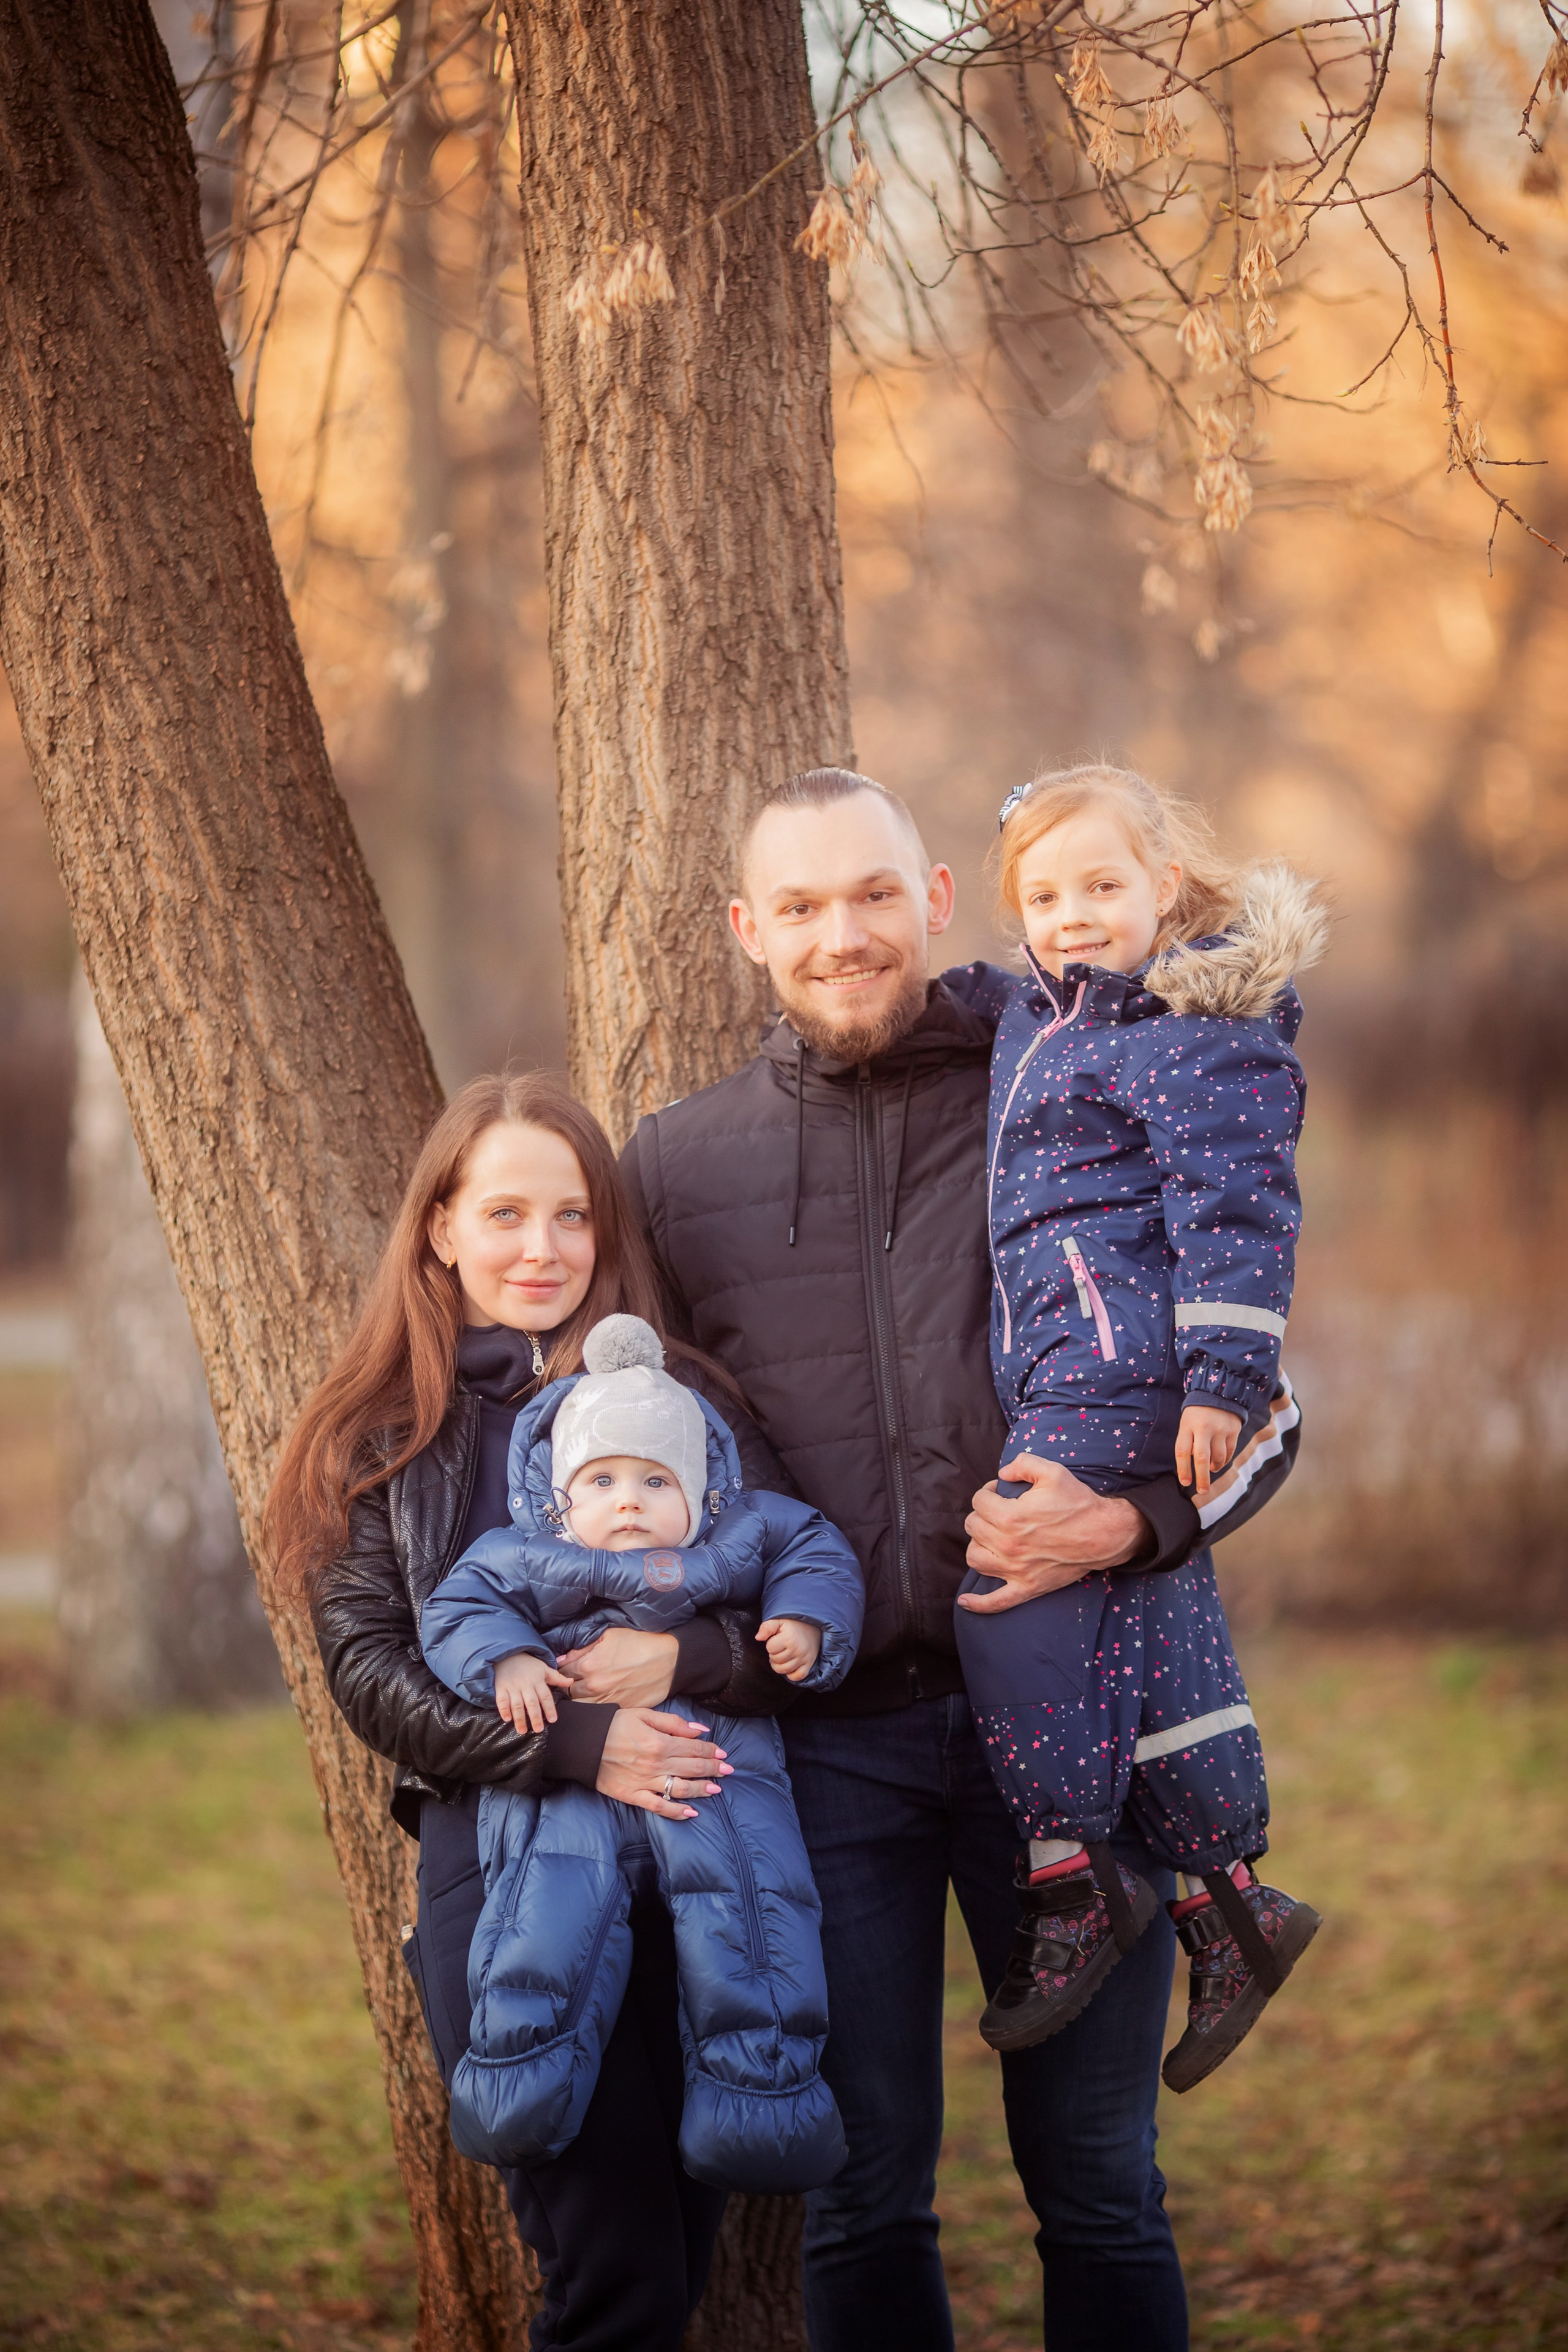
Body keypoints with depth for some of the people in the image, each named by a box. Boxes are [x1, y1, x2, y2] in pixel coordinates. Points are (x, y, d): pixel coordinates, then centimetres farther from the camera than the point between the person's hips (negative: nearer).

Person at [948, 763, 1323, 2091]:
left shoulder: (1196, 1033, -9)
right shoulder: (1034, 1016, 18)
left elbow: (1236, 1208, -15)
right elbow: (973, 1003, 42)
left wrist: (1223, 1379, -20)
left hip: (1121, 1373, -9)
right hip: (1066, 1374, 9)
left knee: (1014, 1599, -13)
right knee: (1154, 1634, 9)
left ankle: (1070, 1885, -4)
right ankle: (1229, 1900, 15)